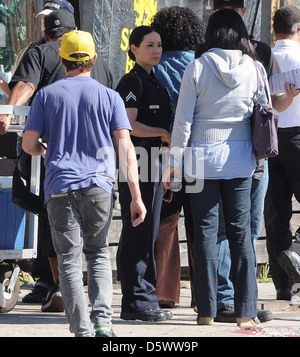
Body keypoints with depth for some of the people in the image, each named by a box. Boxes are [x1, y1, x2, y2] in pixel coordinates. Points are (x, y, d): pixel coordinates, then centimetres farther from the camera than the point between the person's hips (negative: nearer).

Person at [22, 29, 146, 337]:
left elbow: (28, 145, 3)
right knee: (98, 254, 17)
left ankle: (82, 330, -10)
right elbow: (126, 150, 0)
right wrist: (136, 197, 1)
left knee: (69, 260, 1)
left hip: (60, 187, -1)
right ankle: (102, 321, 1)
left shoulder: (46, 95, 5)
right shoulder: (109, 97, 5)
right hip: (99, 185, 1)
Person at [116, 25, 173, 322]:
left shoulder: (153, 82, 20)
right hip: (136, 165, -10)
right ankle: (135, 301, -8)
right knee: (137, 233, -9)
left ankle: (145, 299, 16)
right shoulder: (132, 82, -10)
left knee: (148, 233, 11)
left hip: (153, 165, 10)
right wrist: (163, 133, -18)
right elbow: (128, 124, -19)